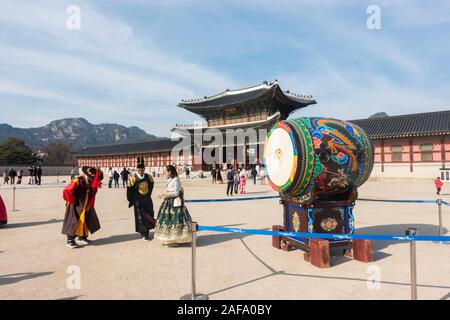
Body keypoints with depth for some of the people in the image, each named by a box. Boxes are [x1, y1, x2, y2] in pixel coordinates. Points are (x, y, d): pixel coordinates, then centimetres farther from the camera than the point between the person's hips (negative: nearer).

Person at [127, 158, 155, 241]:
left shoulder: (148, 177, -2)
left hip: (147, 200, 4)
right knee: (140, 217, 1)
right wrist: (131, 200, -1)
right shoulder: (133, 178, -13)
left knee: (149, 215, 9)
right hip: (138, 201, -4)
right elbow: (129, 190, -7)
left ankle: (146, 231, 26)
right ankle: (144, 234, 12)